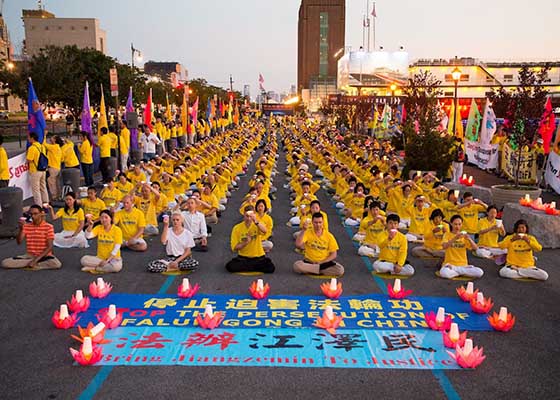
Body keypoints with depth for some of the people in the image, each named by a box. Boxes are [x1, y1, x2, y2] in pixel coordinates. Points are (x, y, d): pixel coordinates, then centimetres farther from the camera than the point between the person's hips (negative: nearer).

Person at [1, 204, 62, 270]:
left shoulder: (48, 227, -7)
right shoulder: (26, 226, 5)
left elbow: (49, 247, -11)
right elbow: (19, 242, -6)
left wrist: (36, 259, -20)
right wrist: (21, 229, -22)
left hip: (44, 256, -3)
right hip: (29, 256, 4)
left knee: (57, 264, -37)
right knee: (5, 262, -18)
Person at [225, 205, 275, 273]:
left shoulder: (258, 225, -6)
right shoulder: (237, 228, -5)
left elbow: (264, 231, -33)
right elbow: (234, 248, -6)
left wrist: (255, 221, -49)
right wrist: (246, 242, -22)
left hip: (258, 257, 0)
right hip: (243, 257, 0)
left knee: (271, 268, -26)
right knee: (229, 266, -26)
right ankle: (255, 267, -8)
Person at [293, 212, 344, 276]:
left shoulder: (329, 236, -2)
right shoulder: (307, 233, -5)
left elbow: (333, 255, -1)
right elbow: (298, 245, -21)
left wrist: (321, 262, -14)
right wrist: (303, 230, -29)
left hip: (324, 263, 1)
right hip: (309, 262, -1)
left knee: (341, 270, -26)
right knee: (296, 265, -32)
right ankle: (322, 269, -16)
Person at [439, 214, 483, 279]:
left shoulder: (464, 235, 10)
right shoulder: (447, 234, 1)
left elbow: (476, 248, -3)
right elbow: (444, 247, -20)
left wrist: (469, 239, -20)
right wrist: (455, 238, -32)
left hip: (463, 265, 4)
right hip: (450, 264, -4)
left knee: (480, 272, -23)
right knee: (443, 273, -39)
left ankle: (453, 270, -8)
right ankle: (462, 273, -9)